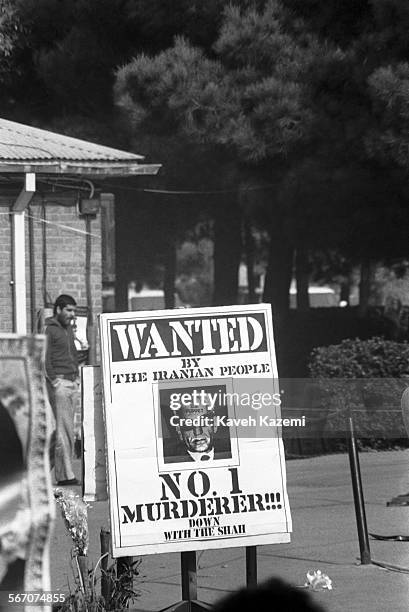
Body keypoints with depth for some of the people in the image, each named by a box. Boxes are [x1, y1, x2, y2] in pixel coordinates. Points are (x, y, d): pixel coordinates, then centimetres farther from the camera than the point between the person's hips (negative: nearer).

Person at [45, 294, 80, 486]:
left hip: (72, 383, 8)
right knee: (63, 430, -10)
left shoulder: (68, 329, 20)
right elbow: (45, 358, -12)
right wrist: (54, 380, -16)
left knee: (67, 429, 6)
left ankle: (63, 473, 7)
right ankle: (66, 475, -12)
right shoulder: (49, 330, -7)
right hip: (59, 383, -8)